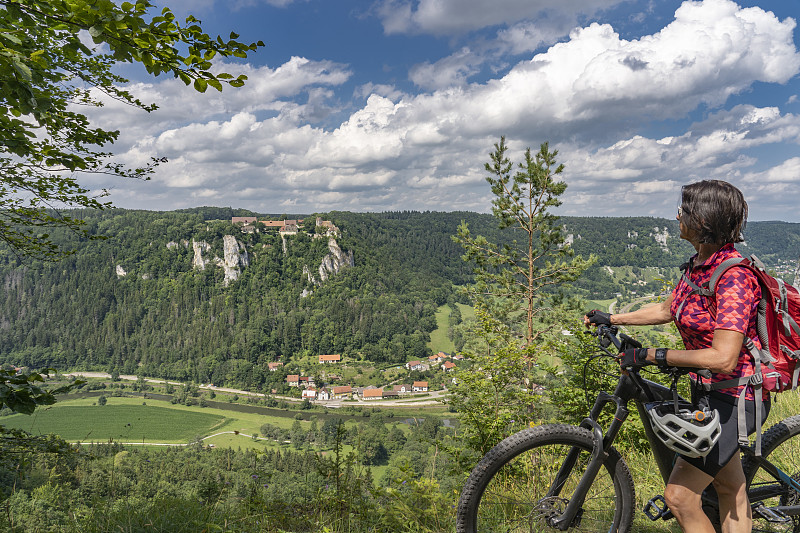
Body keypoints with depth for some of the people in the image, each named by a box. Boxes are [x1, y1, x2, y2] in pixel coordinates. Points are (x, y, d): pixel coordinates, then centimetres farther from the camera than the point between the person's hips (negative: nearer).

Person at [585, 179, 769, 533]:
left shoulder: (733, 277, -26)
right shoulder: (699, 264, 2)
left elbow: (723, 358, -32)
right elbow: (667, 310, 17)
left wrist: (651, 355, -27)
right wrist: (611, 319, 18)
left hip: (735, 398, -9)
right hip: (710, 390, 9)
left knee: (679, 496, -6)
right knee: (731, 493, 22)